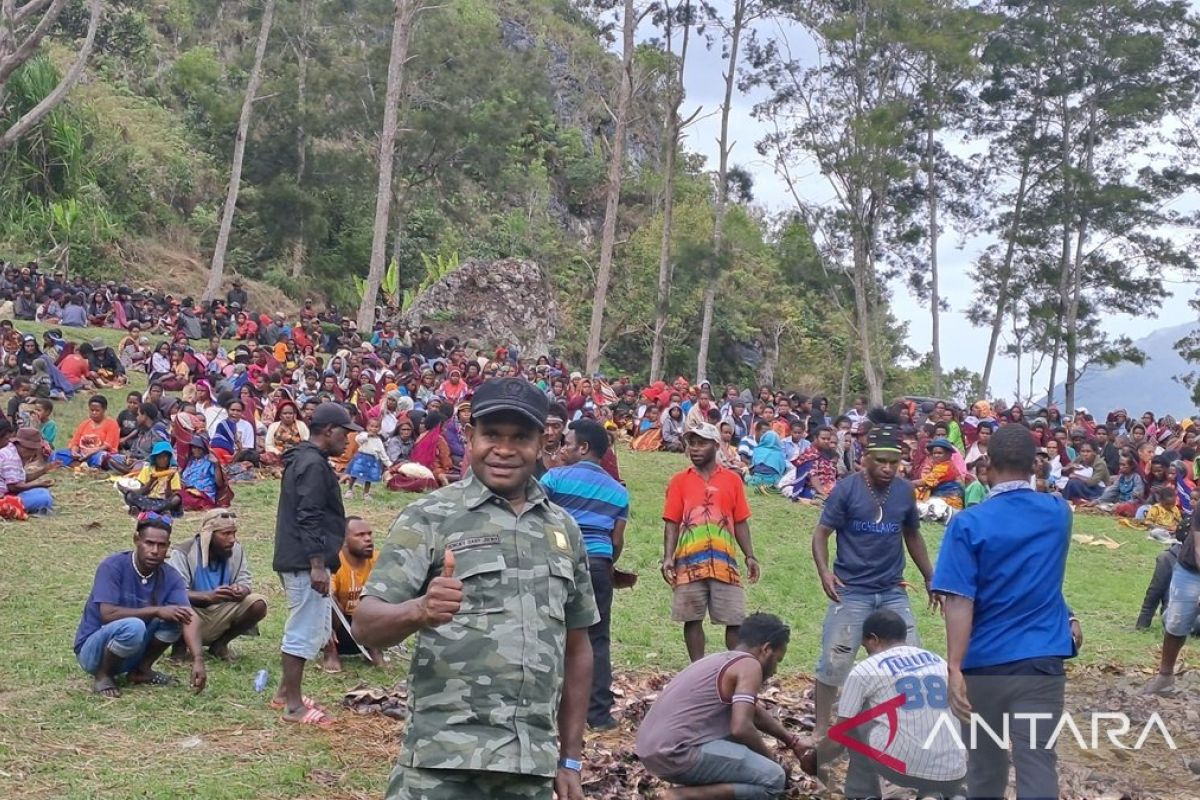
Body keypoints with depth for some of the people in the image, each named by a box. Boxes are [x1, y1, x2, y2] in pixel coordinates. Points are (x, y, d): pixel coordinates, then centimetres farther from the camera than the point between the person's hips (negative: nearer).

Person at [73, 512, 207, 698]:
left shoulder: (170, 578, -8)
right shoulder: (113, 566, -19)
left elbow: (188, 617, -21)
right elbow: (108, 614, -29)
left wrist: (198, 660, -36)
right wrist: (156, 611, -28)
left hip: (132, 652, 5)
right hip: (92, 649, -5)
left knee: (174, 617, -15)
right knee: (133, 626, -35)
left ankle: (141, 670, 1)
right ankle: (102, 676, -10)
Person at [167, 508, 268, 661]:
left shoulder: (236, 550, -3)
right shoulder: (183, 554, -18)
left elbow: (244, 581, -2)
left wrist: (242, 590, -28)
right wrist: (209, 596, -42)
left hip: (222, 613, 5)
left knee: (258, 604, -17)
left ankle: (219, 644, 5)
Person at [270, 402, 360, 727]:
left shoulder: (303, 460, 18)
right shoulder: (314, 464, -16)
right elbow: (309, 518, -22)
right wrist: (317, 565, -24)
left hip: (298, 561, 11)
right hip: (305, 562, -11)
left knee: (316, 629, 18)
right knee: (305, 630, -4)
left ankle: (285, 693, 26)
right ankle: (294, 705, 2)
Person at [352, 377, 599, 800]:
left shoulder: (563, 529, 10)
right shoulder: (429, 518, -3)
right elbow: (365, 626, -9)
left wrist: (571, 760, 14)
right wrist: (419, 611, -29)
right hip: (443, 763, -4)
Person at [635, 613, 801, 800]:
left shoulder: (723, 660, 22)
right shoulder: (749, 665, -6)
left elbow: (753, 713, 38)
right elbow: (741, 728, -19)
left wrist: (791, 741, 41)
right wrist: (770, 756, 0)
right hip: (676, 752, -10)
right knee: (773, 779, -6)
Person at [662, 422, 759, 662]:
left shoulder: (732, 480, 8)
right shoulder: (679, 481, 6)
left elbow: (740, 522, 10)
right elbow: (672, 523, 3)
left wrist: (750, 556, 2)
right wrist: (668, 557, -8)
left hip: (725, 562, 0)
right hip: (689, 563, 0)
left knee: (736, 620, 1)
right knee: (692, 619, 4)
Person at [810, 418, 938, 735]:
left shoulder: (905, 491, 1)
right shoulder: (846, 489, -11)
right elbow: (821, 534, -8)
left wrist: (930, 579, 17)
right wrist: (824, 572, -25)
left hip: (893, 592, 4)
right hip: (851, 591, -4)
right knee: (834, 662, -2)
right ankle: (821, 730, 12)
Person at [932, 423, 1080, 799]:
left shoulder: (969, 524, -9)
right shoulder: (1059, 514, 3)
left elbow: (960, 602, -17)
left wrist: (953, 668, -20)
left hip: (984, 662, -1)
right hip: (1042, 661, 2)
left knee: (985, 766, 16)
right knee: (1037, 766, -3)